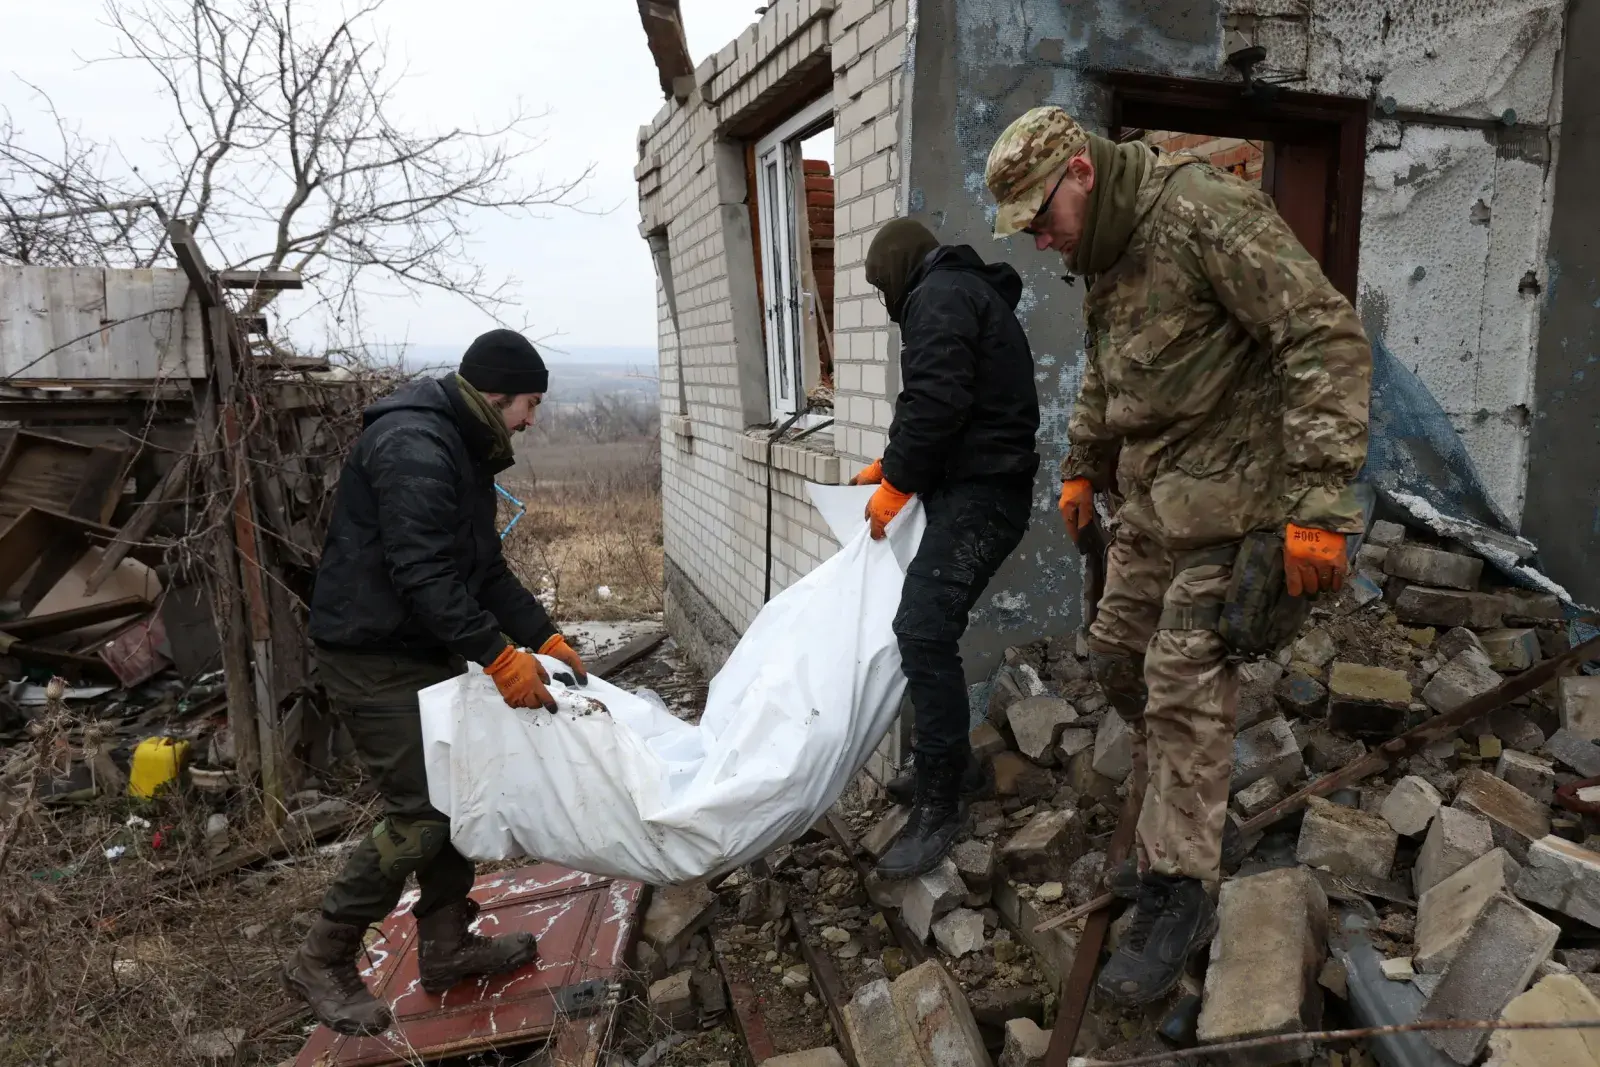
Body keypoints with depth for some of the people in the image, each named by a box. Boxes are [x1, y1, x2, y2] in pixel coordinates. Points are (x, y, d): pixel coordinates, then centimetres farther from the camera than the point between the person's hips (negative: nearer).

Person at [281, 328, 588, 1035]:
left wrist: (546, 637, 6)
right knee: (418, 817, -6)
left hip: (427, 654, 10)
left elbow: (486, 567, 14)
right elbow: (424, 572, -30)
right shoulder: (413, 444, -21)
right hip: (373, 660, -10)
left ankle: (446, 947, 27)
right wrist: (500, 657, -30)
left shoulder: (465, 449, 13)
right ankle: (322, 962, 13)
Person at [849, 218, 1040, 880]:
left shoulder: (940, 295, -6)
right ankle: (949, 766, 22)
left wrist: (897, 482, -10)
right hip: (973, 487, 11)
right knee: (926, 627, 12)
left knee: (923, 630, -18)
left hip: (979, 495, -11)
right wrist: (891, 466, 24)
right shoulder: (966, 292, 27)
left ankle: (939, 806, -14)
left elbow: (936, 401, -20)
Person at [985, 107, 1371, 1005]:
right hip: (1155, 495, 9)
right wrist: (1082, 469, 27)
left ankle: (1181, 897, 6)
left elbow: (1328, 339, -23)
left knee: (1184, 682, -8)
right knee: (1120, 657, 12)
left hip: (1232, 492, -9)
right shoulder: (1105, 253, 12)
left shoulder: (1206, 213, -17)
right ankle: (1187, 823, 32)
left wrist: (1320, 502, -27)